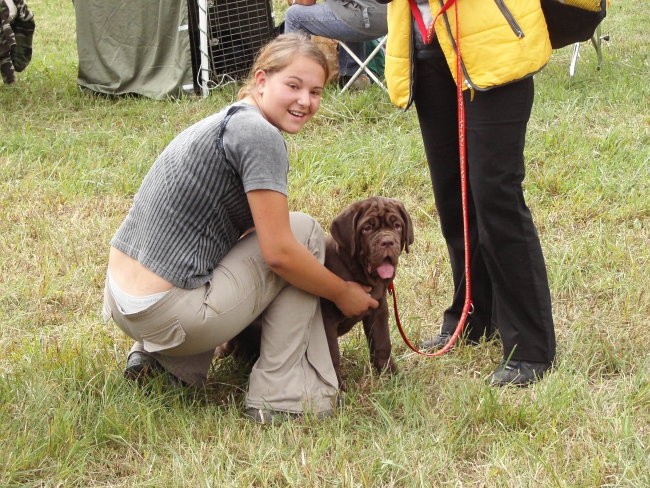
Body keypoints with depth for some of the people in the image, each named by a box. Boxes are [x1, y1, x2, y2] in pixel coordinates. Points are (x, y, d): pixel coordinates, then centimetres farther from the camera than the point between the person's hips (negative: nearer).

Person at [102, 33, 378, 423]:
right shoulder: (258, 134, -14)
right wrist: (343, 293, 0)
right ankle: (281, 397, 0)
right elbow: (279, 252, -16)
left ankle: (159, 355, 16)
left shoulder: (228, 122, 15)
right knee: (303, 230, 1)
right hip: (168, 313, -9)